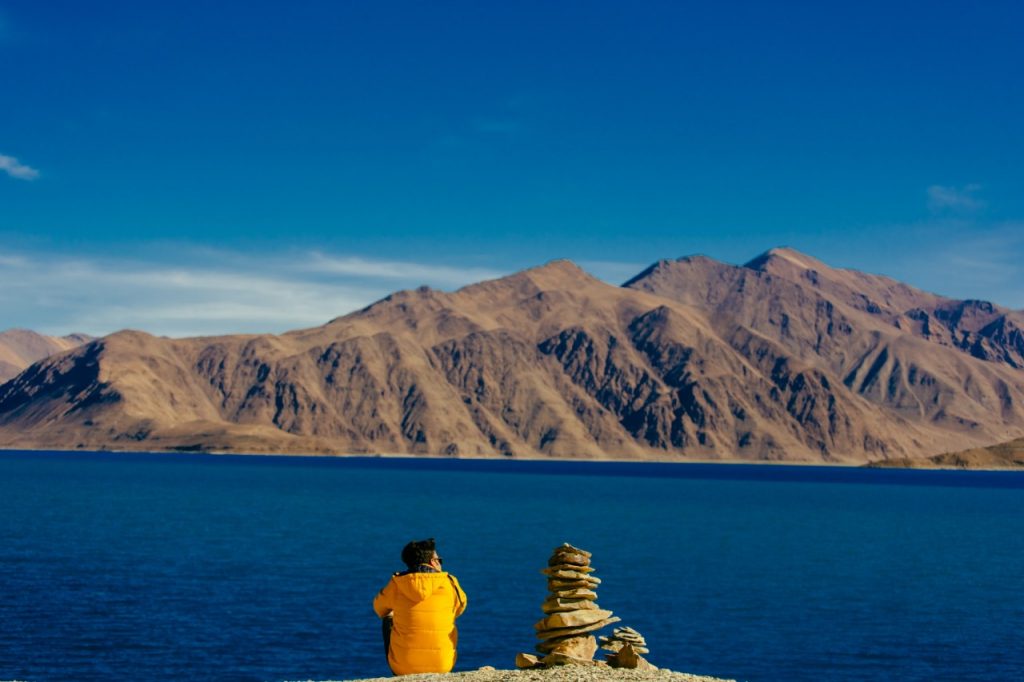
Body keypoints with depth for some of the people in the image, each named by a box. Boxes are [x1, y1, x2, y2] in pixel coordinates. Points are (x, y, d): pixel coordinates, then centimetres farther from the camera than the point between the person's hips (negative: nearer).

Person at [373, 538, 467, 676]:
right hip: (442, 666, 1)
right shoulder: (450, 583, -4)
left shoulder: (396, 584, -4)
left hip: (403, 666, 0)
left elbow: (380, 609, 17)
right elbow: (459, 609, 17)